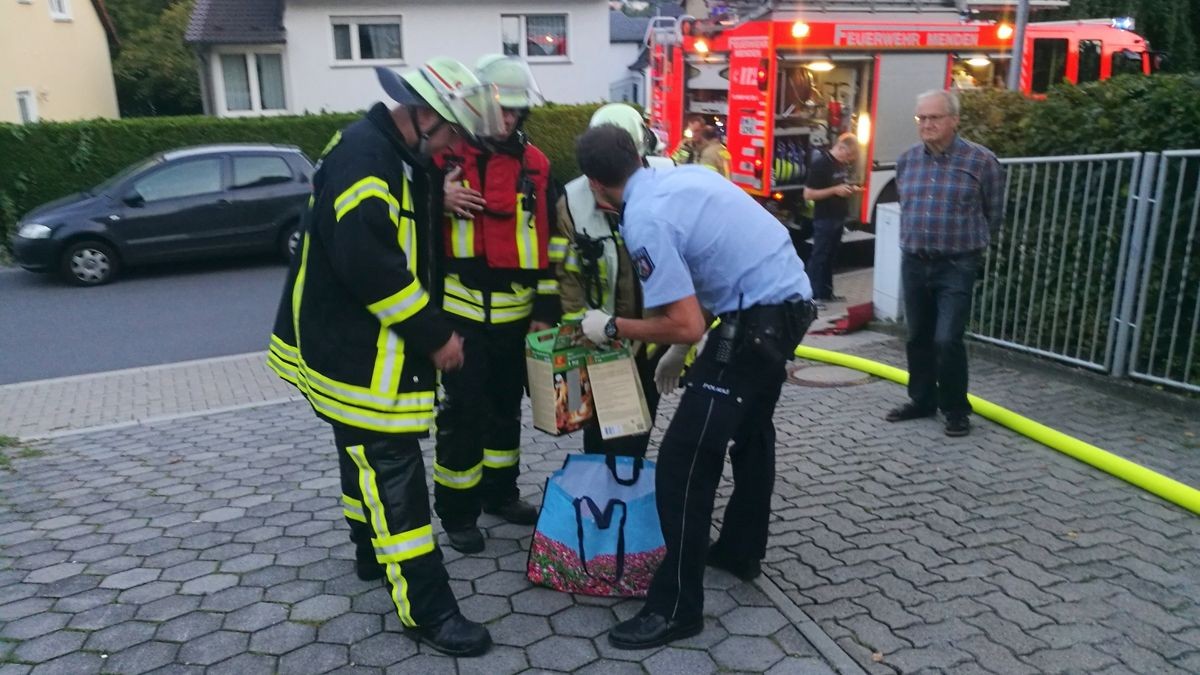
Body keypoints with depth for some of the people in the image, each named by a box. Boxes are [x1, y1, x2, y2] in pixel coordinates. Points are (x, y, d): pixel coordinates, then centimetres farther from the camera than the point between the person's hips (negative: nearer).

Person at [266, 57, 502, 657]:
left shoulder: (399, 158, 11)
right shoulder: (363, 158, -22)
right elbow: (370, 267, -29)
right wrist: (434, 336, -22)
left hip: (369, 343, 10)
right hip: (352, 349, -10)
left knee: (369, 454, 22)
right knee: (392, 467, -7)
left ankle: (374, 552, 41)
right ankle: (427, 609, 1)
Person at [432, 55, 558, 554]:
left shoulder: (534, 164, 6)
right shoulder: (445, 154, -3)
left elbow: (547, 240, 8)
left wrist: (546, 307, 4)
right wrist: (439, 201, -18)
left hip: (516, 310, 4)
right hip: (460, 307, -3)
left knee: (505, 405, 15)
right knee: (463, 409, -1)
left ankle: (500, 492, 32)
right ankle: (457, 511, 14)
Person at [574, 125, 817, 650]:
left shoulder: (644, 220, -17)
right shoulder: (686, 174, 10)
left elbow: (686, 325, -19)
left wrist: (611, 328, -4)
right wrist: (678, 350, 21)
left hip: (757, 320, -10)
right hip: (791, 299, 10)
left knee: (683, 460, -4)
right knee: (751, 431, 26)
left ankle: (677, 608, 8)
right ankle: (740, 551, 44)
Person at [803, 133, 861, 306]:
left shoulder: (844, 164, 10)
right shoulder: (820, 163, -15)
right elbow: (808, 194, -18)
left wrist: (851, 189, 3)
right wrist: (835, 190, -23)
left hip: (839, 218, 8)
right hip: (824, 219, -8)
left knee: (831, 257, 14)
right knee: (819, 257, -3)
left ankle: (826, 293, 22)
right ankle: (813, 296, 2)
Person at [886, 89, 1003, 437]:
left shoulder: (980, 160, -7)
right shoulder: (907, 160, 5)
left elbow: (994, 213, 4)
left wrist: (966, 241, 13)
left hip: (956, 266, -4)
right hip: (913, 263, 5)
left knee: (947, 340, -10)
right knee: (918, 338, 12)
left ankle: (956, 410, 7)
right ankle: (922, 400, 27)